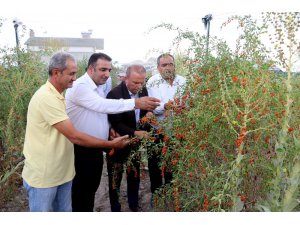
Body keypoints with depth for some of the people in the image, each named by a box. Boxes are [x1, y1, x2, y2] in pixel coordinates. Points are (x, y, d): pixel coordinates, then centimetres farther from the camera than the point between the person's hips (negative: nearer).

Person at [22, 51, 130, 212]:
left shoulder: (56, 95, 7)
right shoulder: (46, 98, -25)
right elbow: (74, 137, -26)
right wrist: (111, 144, -19)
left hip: (62, 172, 8)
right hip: (42, 176, -8)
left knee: (64, 210, 18)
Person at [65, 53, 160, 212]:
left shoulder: (98, 87, 7)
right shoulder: (80, 86, -22)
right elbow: (102, 105, -36)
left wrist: (109, 127, -1)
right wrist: (135, 103, -40)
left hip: (96, 148, 8)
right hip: (82, 150, -8)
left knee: (92, 187, 23)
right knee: (81, 191, 10)